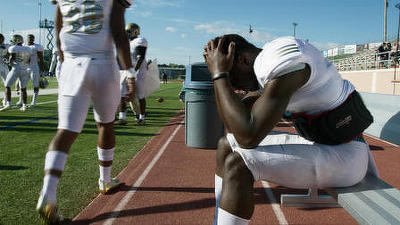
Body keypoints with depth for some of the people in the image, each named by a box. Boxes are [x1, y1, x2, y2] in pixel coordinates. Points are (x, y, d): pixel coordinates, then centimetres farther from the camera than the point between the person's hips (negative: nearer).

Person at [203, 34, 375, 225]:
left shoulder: (283, 61, -23)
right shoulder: (265, 65, 7)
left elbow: (248, 136, -30)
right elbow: (233, 124, 8)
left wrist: (219, 75, -23)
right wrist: (219, 75, -1)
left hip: (346, 156, -9)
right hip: (317, 143, 10)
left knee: (237, 164, -24)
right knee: (226, 146, 7)